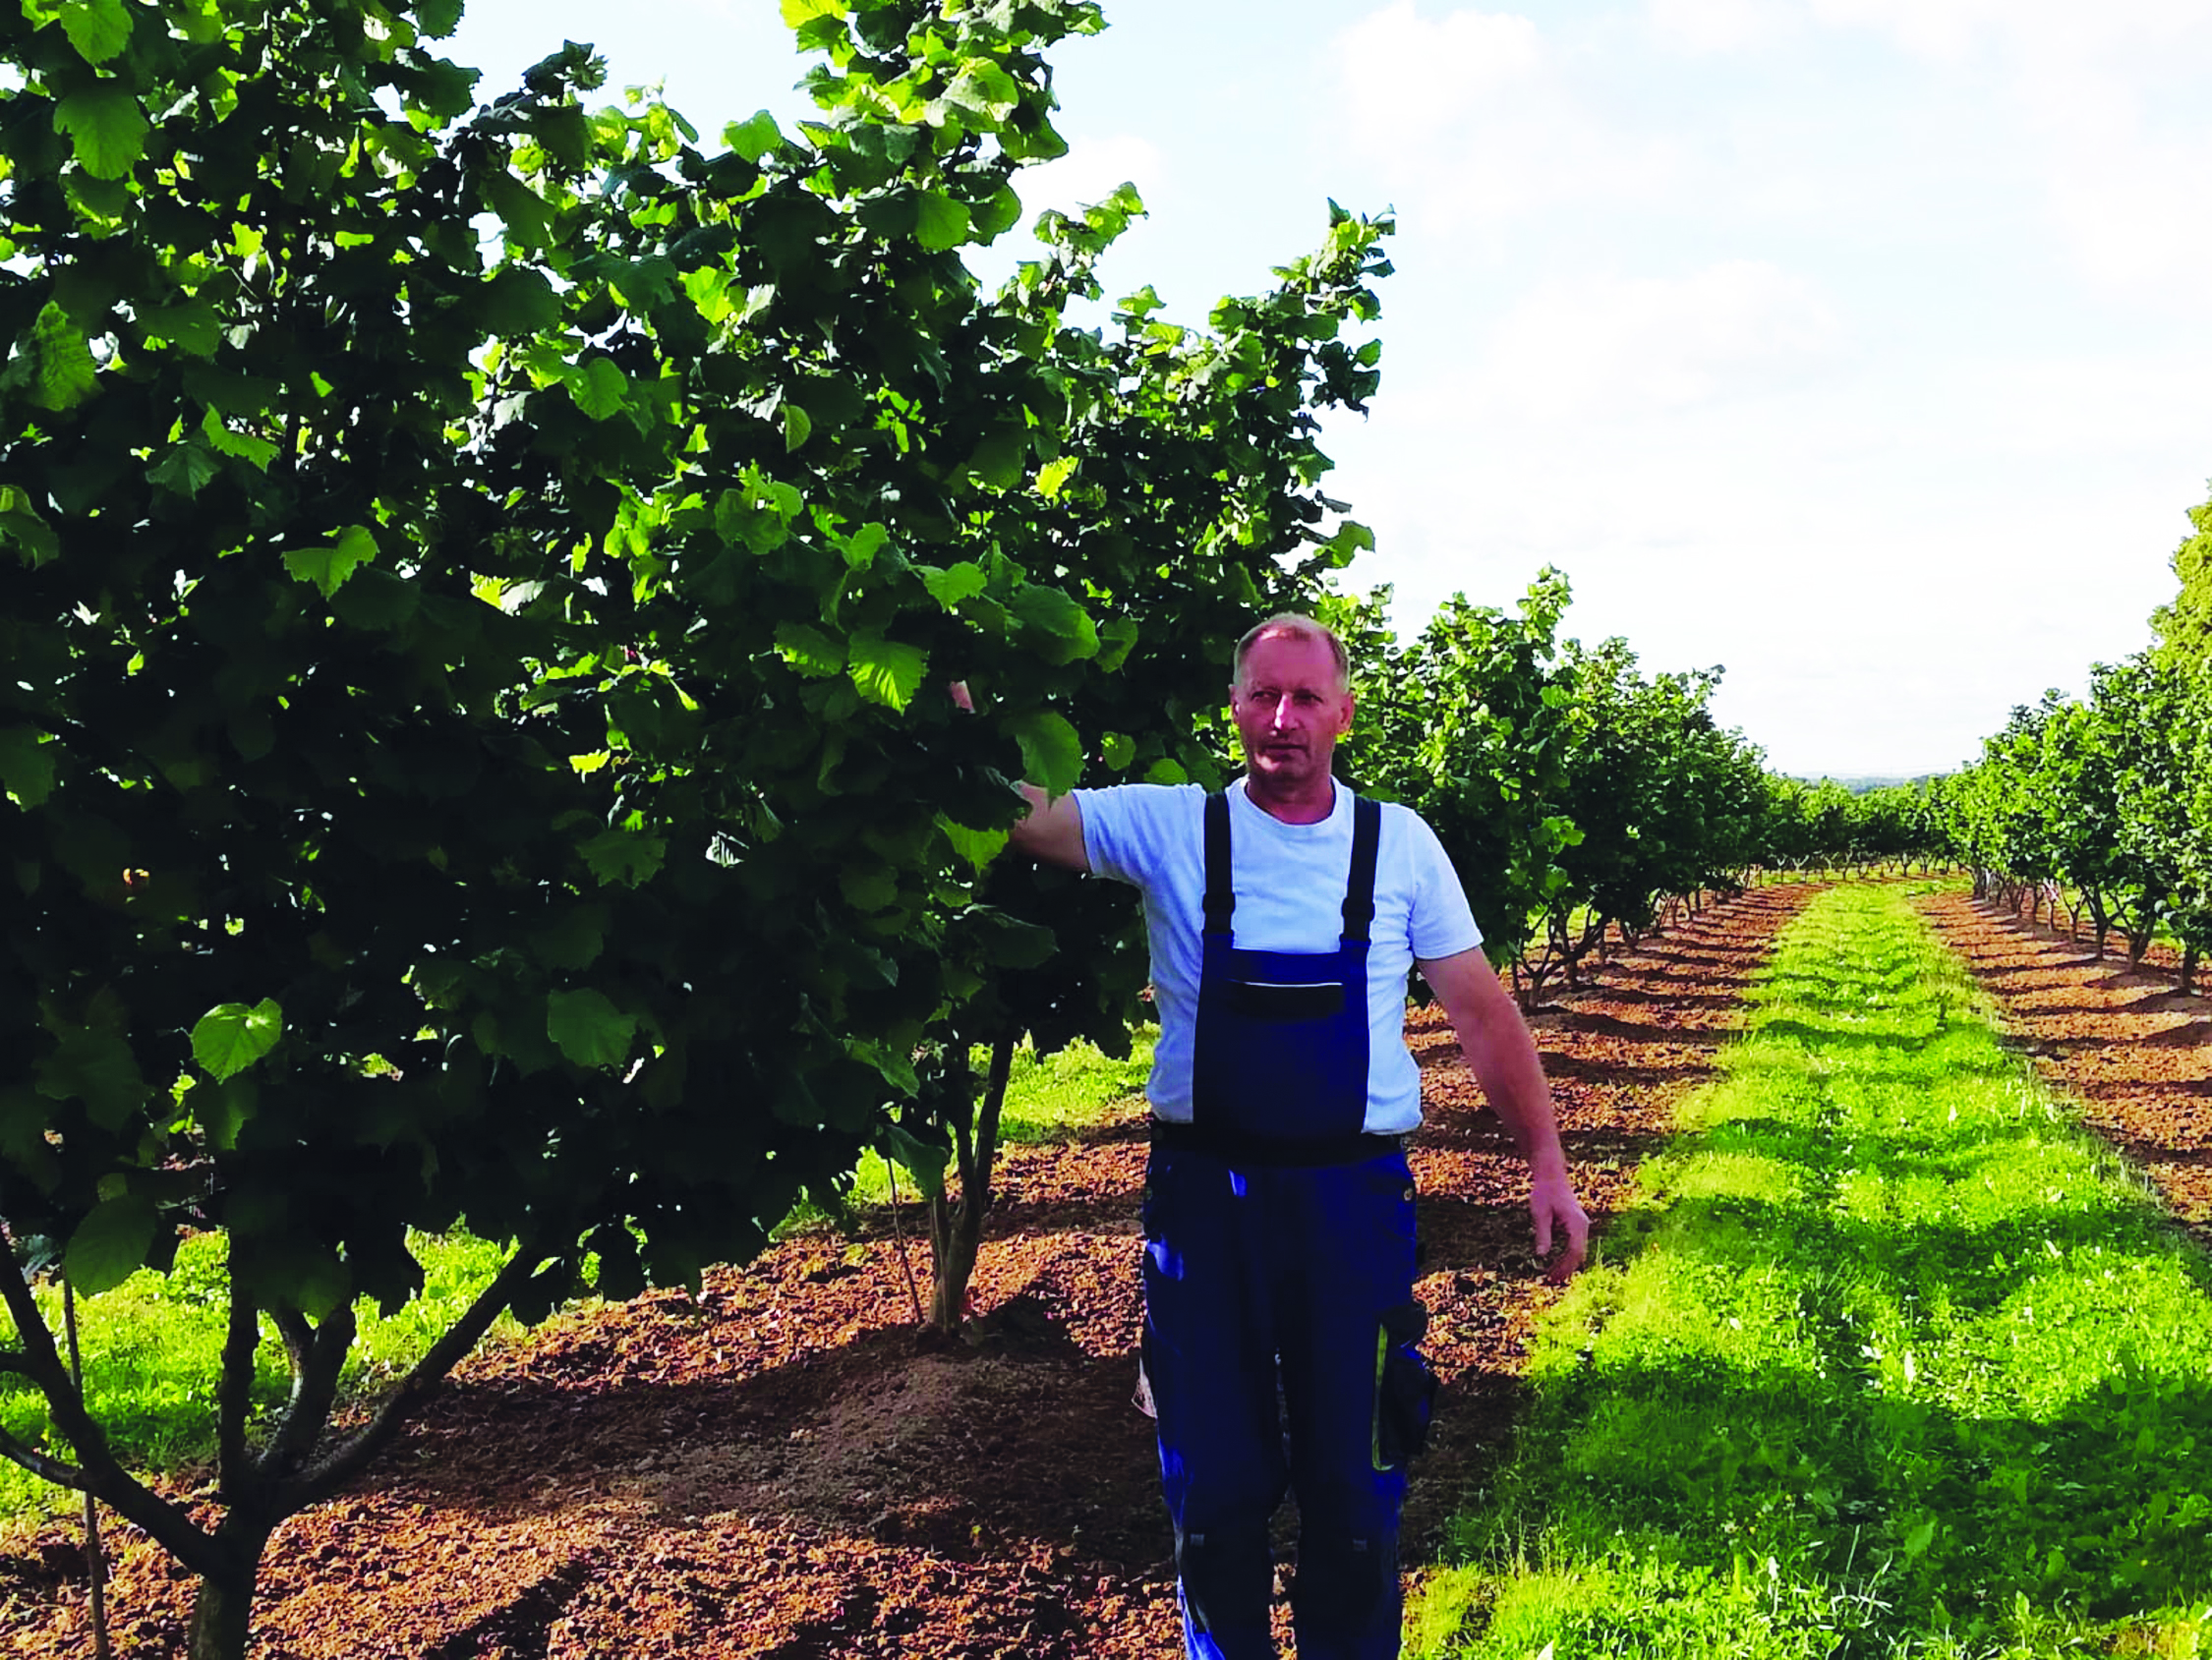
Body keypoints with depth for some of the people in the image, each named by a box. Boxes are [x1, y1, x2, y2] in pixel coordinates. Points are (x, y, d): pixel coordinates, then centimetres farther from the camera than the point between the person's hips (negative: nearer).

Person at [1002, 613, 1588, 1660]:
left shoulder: (1399, 844, 3)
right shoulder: (1170, 827, 1)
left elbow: (1481, 1013, 6)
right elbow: (1023, 815, -10)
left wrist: (1546, 1163, 3)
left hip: (1355, 1196, 0)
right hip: (1203, 1193, 0)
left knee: (1352, 1477, 9)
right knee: (1215, 1477, 10)